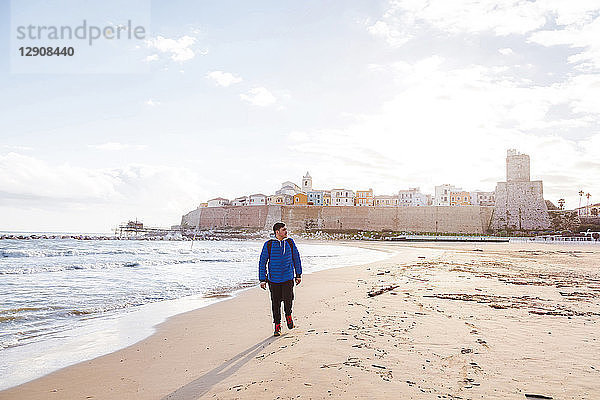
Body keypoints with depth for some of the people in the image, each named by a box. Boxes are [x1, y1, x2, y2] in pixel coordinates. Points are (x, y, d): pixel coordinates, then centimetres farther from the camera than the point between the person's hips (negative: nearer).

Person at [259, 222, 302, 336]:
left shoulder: (290, 243, 2)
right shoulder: (269, 245, -6)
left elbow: (296, 258, 13)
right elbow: (262, 262, 0)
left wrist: (298, 274, 13)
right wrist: (262, 279, -3)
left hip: (288, 278, 1)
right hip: (273, 279, -1)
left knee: (288, 300, -11)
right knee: (275, 303, 4)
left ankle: (288, 316, 22)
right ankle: (277, 326, 21)